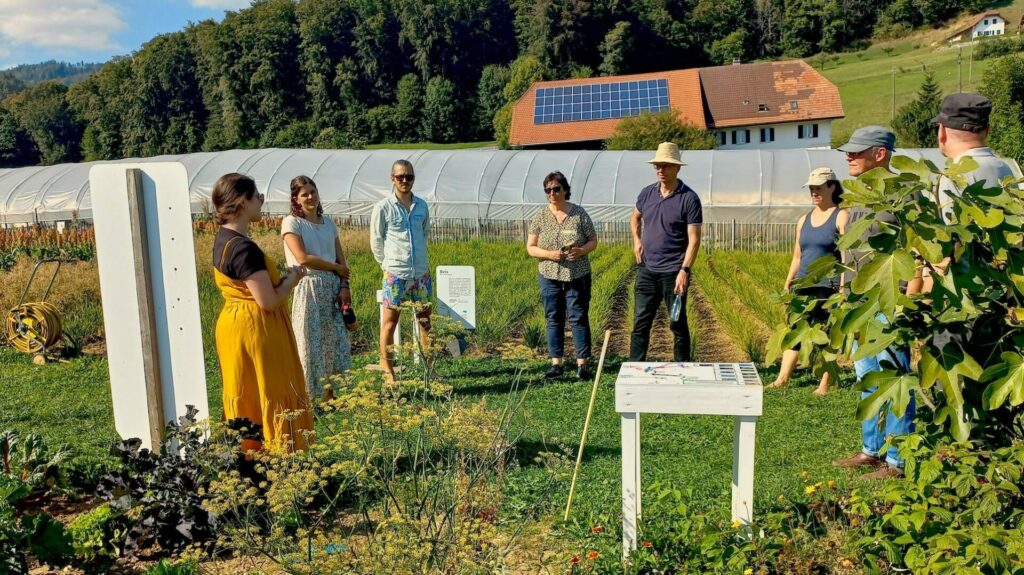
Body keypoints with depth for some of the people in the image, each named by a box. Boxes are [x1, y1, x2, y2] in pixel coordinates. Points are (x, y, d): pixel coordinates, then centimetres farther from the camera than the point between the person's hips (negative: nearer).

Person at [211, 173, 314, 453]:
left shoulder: (224, 239, 7)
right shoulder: (244, 248, -23)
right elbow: (268, 301, -24)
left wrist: (282, 277, 6)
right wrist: (292, 278, -7)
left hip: (235, 325, 10)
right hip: (255, 330, -10)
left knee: (246, 401, 17)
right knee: (270, 399, 1)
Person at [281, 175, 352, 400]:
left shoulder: (328, 223, 13)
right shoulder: (291, 222, -4)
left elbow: (341, 260, 11)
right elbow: (303, 258, -15)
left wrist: (344, 286, -3)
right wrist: (335, 267, -6)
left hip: (332, 288, 6)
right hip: (308, 288, -5)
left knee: (335, 341, 7)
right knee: (310, 342, -2)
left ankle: (330, 394, 18)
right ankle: (308, 397, 8)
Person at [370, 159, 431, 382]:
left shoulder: (421, 205, 4)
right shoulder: (383, 207, -8)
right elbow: (376, 242, -1)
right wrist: (388, 266, 5)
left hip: (421, 272, 4)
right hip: (395, 274, -4)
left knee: (425, 319, 10)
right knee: (391, 320, 3)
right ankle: (387, 368, 13)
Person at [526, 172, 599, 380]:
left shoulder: (579, 214, -2)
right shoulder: (540, 217, 1)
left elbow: (593, 241, 3)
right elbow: (530, 247, 2)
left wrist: (581, 251, -18)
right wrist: (549, 254, -16)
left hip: (577, 277, -1)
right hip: (549, 277, 2)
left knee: (579, 319, 1)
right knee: (553, 320, 7)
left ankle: (582, 364, 7)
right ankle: (556, 364, 14)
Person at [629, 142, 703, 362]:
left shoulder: (689, 199, -10)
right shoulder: (647, 193, 6)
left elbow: (694, 239, -13)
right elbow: (635, 217, 26)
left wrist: (685, 270, -21)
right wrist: (636, 240, 9)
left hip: (673, 272, -4)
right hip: (646, 270, 5)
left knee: (678, 324, 8)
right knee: (640, 322, 8)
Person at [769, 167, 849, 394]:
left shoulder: (841, 216, -2)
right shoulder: (803, 220, 16)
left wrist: (843, 286, -17)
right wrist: (788, 284, 14)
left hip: (829, 286, -5)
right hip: (804, 286, 6)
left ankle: (824, 385, 7)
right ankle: (782, 379, 2)